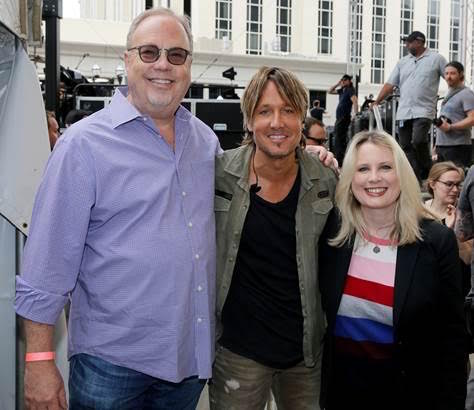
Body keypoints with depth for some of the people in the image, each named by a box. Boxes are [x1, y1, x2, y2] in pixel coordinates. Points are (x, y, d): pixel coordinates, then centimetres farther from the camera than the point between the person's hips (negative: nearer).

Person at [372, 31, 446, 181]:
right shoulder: (403, 62, 16)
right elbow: (390, 84, 14)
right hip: (404, 111, 5)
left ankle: (427, 174, 0)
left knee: (418, 141, -21)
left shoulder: (436, 59, 3)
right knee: (406, 147, 2)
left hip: (424, 111, -5)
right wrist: (376, 102, 8)